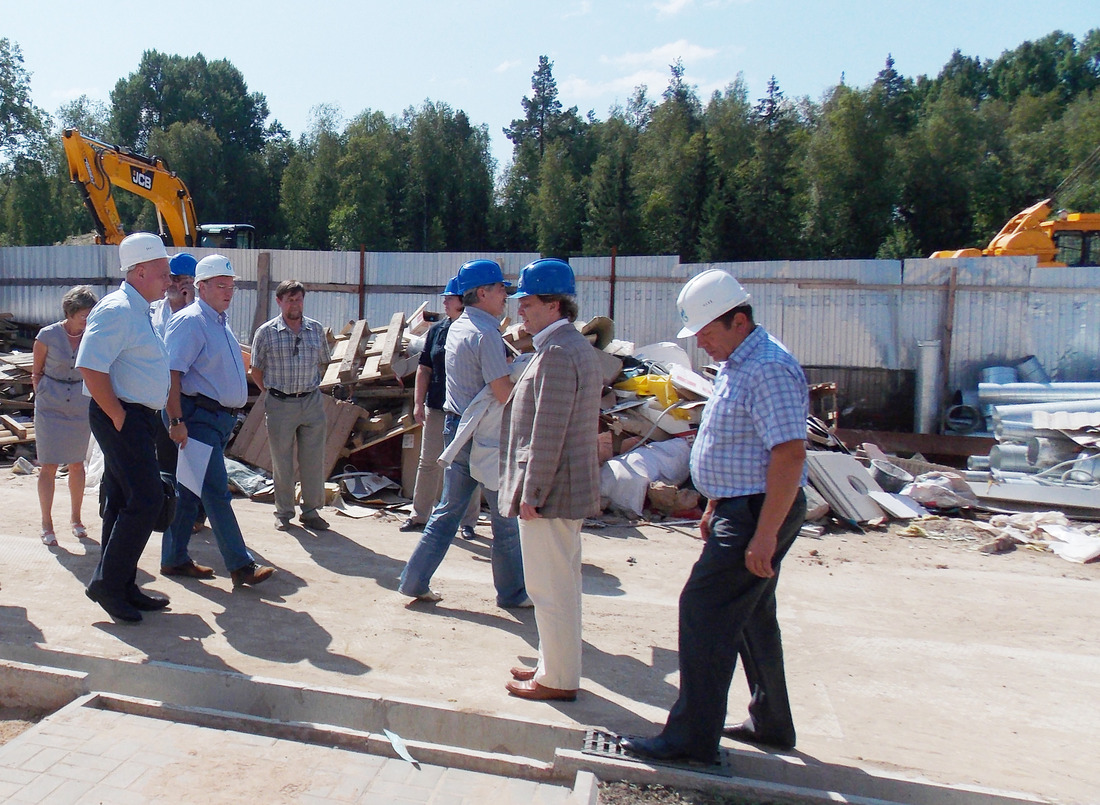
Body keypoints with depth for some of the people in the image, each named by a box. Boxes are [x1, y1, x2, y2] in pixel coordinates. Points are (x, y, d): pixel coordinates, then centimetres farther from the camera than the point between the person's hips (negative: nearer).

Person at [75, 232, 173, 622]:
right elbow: (90, 368, -24)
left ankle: (121, 586, 23)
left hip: (137, 418, 10)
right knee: (145, 501, -10)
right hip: (123, 419, -10)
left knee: (123, 503, 14)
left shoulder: (139, 311, 16)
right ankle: (107, 583, 2)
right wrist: (119, 416, -19)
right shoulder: (117, 310, -16)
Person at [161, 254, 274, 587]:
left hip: (221, 418, 9)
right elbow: (171, 373, -18)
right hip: (198, 417, -9)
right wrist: (176, 421, -23)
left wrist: (230, 416, 22)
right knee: (216, 491, -7)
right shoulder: (189, 321, -11)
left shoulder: (221, 323, 18)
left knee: (190, 490, 14)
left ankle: (174, 559, 23)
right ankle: (241, 566, -5)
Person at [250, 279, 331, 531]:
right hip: (279, 405, -2)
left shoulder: (316, 329, 5)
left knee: (314, 460, 5)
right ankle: (284, 513, 20)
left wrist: (309, 386, 11)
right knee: (282, 462, 7)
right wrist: (274, 392, 3)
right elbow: (256, 370, 6)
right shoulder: (266, 332, -2)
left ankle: (311, 511, 17)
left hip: (312, 403, 2)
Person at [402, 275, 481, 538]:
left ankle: (468, 521, 18)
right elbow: (424, 369, 9)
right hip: (436, 408, 4)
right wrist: (419, 403, 2)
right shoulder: (437, 330, 7)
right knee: (428, 463, 9)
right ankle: (419, 516, 21)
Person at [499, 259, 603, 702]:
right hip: (570, 488, 11)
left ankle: (558, 680, 12)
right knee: (559, 584, 18)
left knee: (551, 587, 0)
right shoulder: (577, 347, 15)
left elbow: (548, 432, -22)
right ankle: (555, 665, 31)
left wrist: (531, 493, -18)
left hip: (550, 490, -11)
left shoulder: (557, 353, -18)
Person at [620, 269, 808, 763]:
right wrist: (715, 507, 20)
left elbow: (790, 454, -26)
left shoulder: (768, 369, -20)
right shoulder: (735, 364, 12)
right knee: (752, 617, 18)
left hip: (759, 513, -11)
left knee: (704, 611, -7)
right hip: (739, 508, 11)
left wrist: (765, 535, -26)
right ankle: (771, 724, 32)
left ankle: (693, 738, 5)